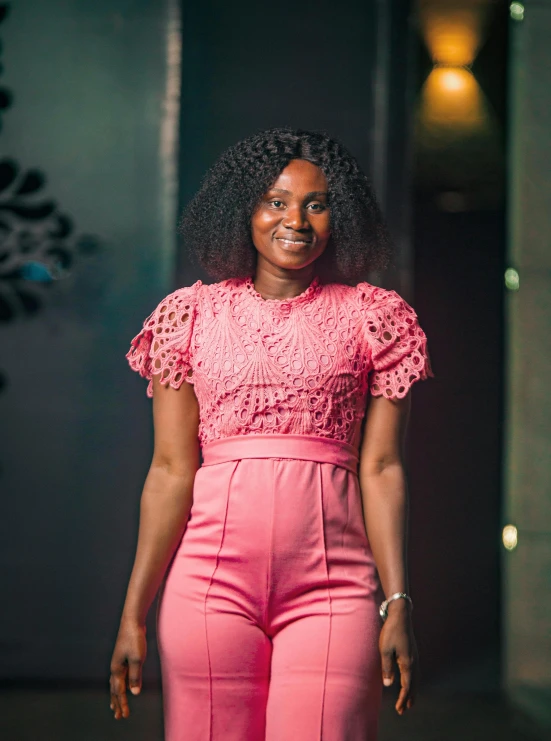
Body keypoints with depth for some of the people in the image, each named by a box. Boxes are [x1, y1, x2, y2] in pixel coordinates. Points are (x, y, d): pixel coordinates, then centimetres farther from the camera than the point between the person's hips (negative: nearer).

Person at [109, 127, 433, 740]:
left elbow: (381, 469, 4)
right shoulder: (193, 315, 9)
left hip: (332, 586, 0)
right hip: (211, 578, 1)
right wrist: (133, 613, 0)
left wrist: (398, 604, -3)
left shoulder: (370, 317, 8)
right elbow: (171, 471, 5)